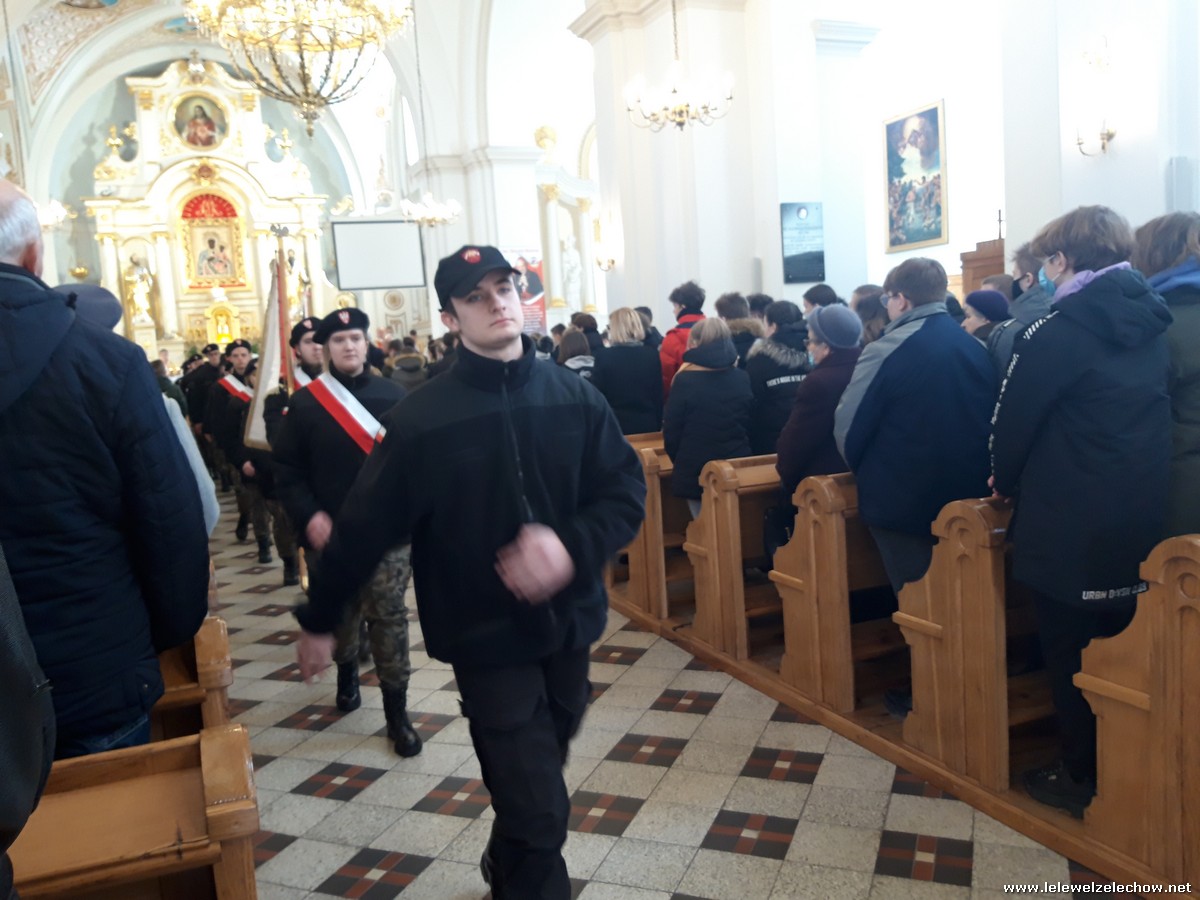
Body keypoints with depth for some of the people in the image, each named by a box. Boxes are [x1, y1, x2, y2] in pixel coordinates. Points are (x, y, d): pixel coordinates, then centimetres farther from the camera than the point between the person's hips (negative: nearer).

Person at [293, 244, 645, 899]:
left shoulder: (573, 396, -3)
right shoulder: (423, 418, -12)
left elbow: (627, 490, -4)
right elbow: (364, 526, -6)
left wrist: (572, 545, -22)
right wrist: (318, 618, 2)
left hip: (567, 623, 4)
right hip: (486, 635, -4)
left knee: (534, 782, 22)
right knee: (539, 811, -3)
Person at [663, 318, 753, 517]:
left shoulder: (685, 381, -10)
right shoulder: (743, 379, 3)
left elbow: (671, 432, -5)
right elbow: (751, 426, 11)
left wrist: (681, 463, 10)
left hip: (696, 472, -4)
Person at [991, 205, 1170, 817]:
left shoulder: (1055, 332, -16)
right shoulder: (1152, 324, 6)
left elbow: (1013, 421, -11)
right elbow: (1152, 415, 15)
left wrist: (1005, 481, 7)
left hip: (1068, 522, -7)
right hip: (1142, 516, 7)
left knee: (1069, 653, 7)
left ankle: (1082, 778, 18)